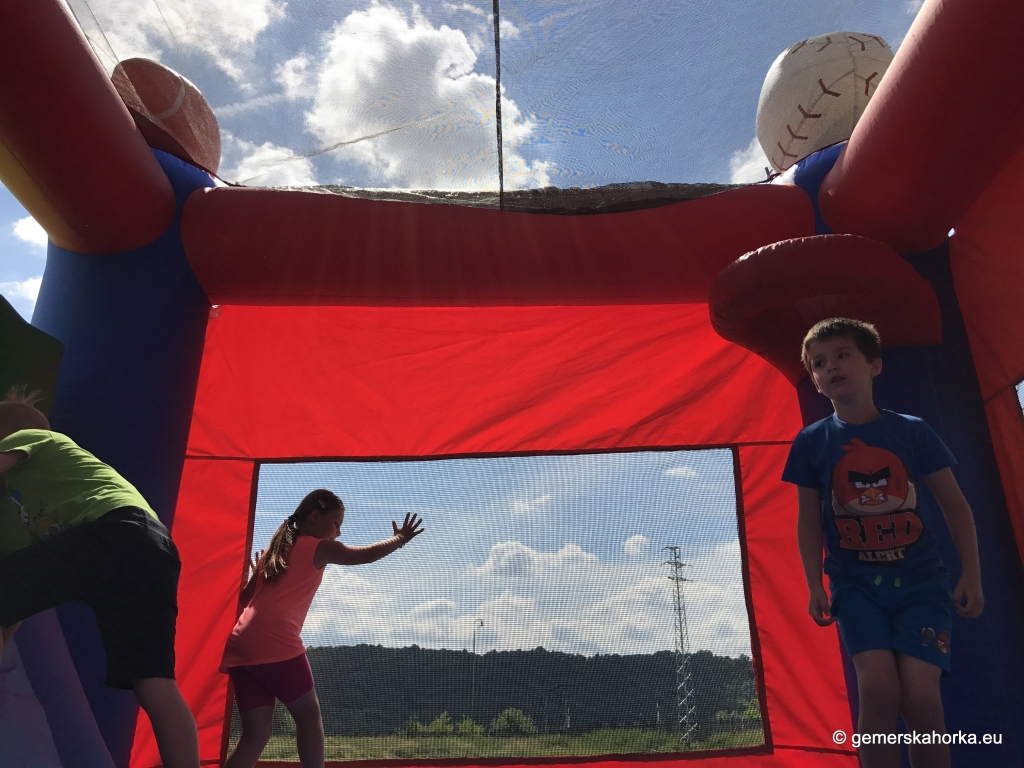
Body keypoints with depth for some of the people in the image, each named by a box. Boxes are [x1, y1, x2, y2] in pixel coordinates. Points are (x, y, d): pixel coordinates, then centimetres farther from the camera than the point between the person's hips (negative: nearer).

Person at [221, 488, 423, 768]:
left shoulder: (273, 550, 25)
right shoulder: (319, 548, 5)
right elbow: (365, 555, 4)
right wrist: (399, 538, 18)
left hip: (240, 646, 7)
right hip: (274, 643, -7)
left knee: (256, 733, 7)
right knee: (308, 714, 7)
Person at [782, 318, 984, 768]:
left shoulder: (912, 431, 2)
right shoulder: (812, 441, 2)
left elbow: (954, 504, 7)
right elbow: (809, 520, 5)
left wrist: (971, 576, 0)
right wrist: (815, 586, -2)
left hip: (920, 581, 0)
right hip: (856, 584, 0)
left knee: (920, 696, -13)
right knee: (879, 688, -18)